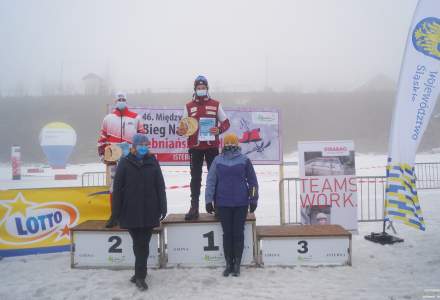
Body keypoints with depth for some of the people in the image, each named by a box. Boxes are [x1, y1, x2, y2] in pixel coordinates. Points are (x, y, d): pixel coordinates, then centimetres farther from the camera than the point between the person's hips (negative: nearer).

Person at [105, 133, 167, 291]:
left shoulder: (153, 162, 3)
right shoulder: (125, 163, -1)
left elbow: (160, 187, 3)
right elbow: (117, 189, -2)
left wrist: (163, 207, -1)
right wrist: (115, 214, -4)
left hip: (149, 212, 0)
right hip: (130, 212, 0)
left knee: (143, 245, 5)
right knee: (139, 244, 11)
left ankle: (140, 275, 18)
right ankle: (140, 274, 28)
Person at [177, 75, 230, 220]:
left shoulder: (215, 104, 4)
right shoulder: (189, 106, 6)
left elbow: (226, 122, 6)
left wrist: (219, 130, -15)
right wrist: (180, 131, -14)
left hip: (212, 146, -1)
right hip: (195, 147, 1)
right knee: (195, 178, 5)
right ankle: (194, 208, 12)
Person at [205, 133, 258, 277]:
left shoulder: (244, 160, -1)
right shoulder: (218, 160, 0)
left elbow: (252, 181, 4)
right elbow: (210, 181, 1)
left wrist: (253, 200, 5)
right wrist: (209, 200, -1)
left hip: (241, 204, -1)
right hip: (223, 204, 1)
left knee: (238, 233, 8)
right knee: (227, 234, 9)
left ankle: (237, 264, 20)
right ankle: (229, 264, 22)